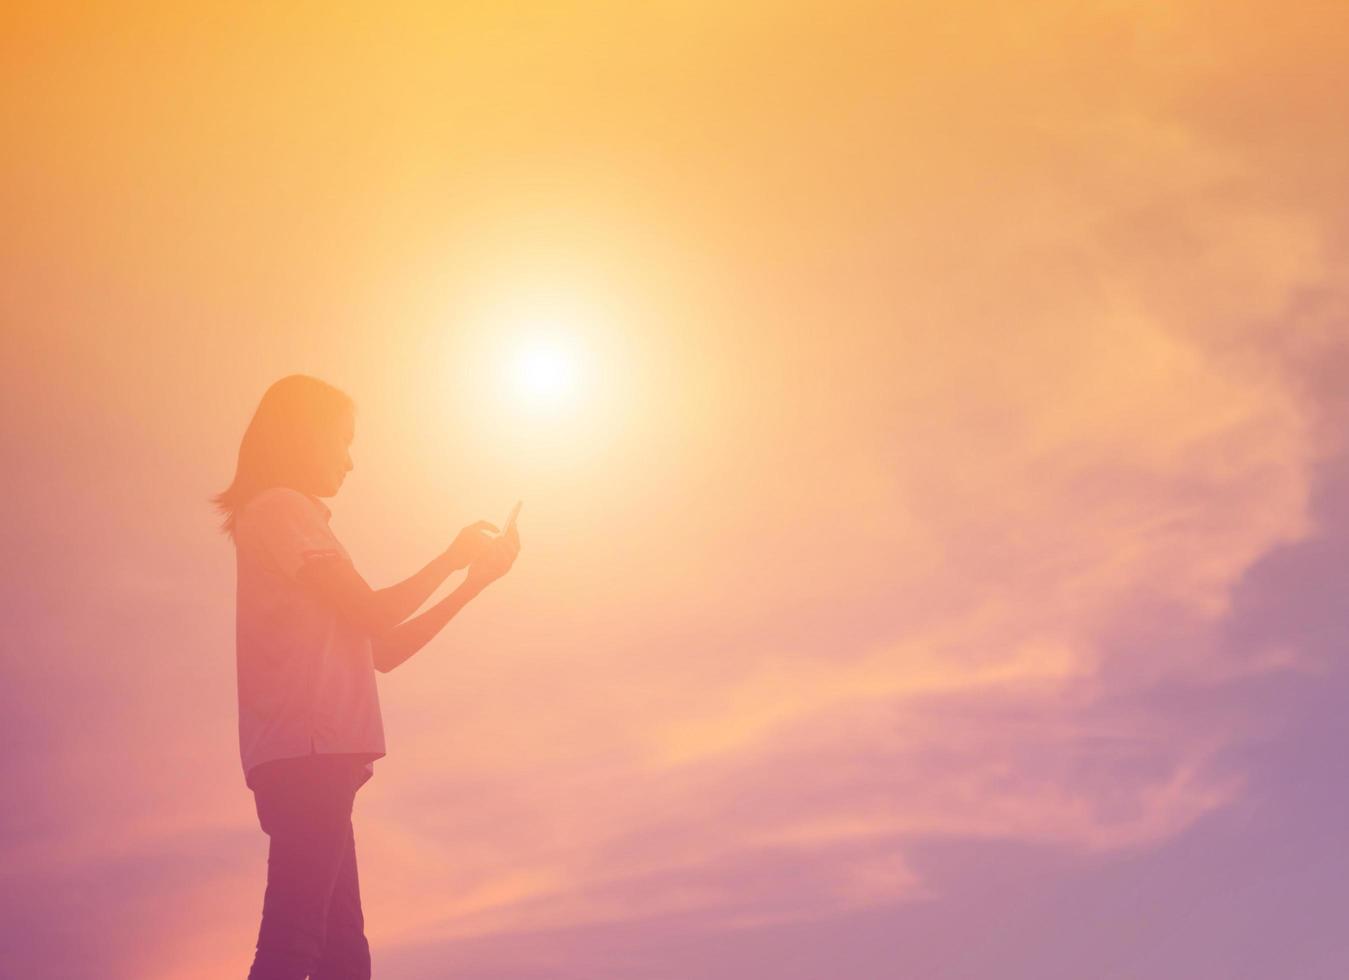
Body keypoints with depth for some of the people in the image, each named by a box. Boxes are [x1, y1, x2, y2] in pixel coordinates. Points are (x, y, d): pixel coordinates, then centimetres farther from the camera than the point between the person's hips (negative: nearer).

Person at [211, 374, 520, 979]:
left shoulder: (295, 520, 28)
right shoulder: (279, 507, -1)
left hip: (314, 755, 10)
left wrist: (472, 583, 18)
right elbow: (370, 614, -8)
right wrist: (453, 557, 6)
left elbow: (383, 651, 22)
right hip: (306, 752, -10)